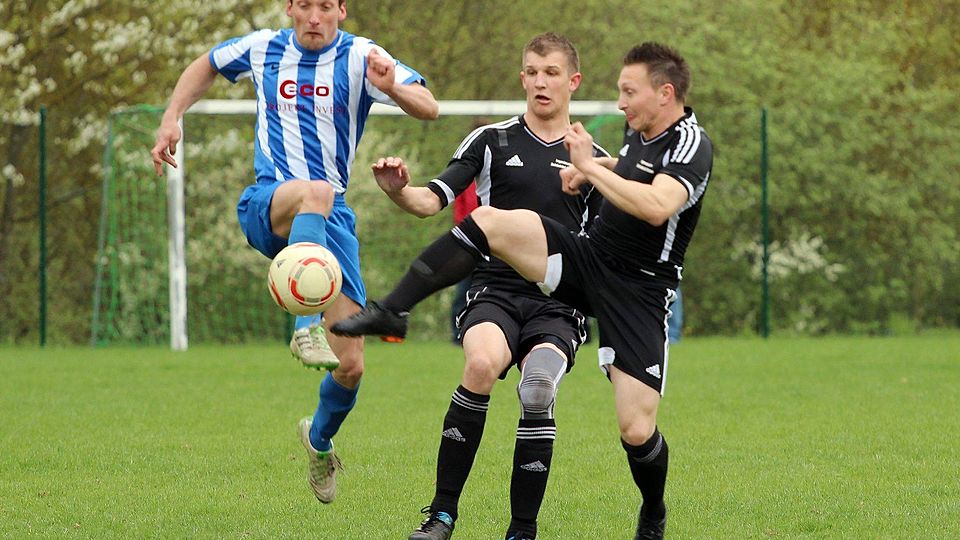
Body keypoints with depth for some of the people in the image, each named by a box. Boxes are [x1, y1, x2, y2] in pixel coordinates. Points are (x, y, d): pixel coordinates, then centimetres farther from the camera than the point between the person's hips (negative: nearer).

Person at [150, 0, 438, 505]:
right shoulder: (263, 48, 7)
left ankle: (319, 439, 29)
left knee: (351, 367, -4)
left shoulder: (360, 57, -1)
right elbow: (205, 65, 28)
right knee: (314, 192, -41)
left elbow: (428, 108, -15)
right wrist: (172, 118, 14)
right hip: (267, 206, -1)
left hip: (332, 217, 1)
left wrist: (393, 87, -36)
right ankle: (306, 327, -55)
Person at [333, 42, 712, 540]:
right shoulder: (638, 132, 9)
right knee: (489, 222, -16)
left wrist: (590, 167, -27)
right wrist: (594, 170, 15)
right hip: (585, 257, 7)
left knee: (636, 430, -10)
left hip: (637, 293, -7)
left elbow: (656, 206, -35)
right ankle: (390, 312, -15)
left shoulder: (691, 144, -16)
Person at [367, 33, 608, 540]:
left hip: (558, 304, 1)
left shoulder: (591, 158, 13)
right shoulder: (491, 140, 10)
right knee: (482, 364, -31)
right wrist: (398, 189, -21)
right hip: (495, 290, -1)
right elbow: (431, 200, 0)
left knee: (537, 393, -25)